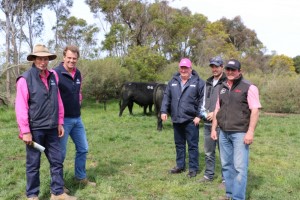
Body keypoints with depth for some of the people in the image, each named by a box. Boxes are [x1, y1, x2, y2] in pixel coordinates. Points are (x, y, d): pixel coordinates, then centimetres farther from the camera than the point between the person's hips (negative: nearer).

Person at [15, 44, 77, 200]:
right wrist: (25, 131, -15)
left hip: (51, 129, 6)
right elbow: (20, 107, -13)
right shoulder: (25, 79, -10)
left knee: (57, 161, 9)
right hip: (34, 129, -6)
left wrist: (60, 123, 10)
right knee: (33, 164, 6)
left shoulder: (52, 77, 9)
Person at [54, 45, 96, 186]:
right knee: (61, 153, 1)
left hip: (77, 118, 7)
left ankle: (81, 177, 31)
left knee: (83, 148, 15)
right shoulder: (56, 73, -15)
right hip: (63, 119, -7)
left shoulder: (78, 74, 8)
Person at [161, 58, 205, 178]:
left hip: (191, 120, -5)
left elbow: (202, 100, -7)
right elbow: (166, 97, 12)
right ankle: (180, 166, 29)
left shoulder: (198, 82, -5)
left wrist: (199, 115, -13)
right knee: (179, 144, 16)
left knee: (192, 145, 3)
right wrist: (164, 111, 3)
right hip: (176, 119, 5)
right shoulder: (173, 81, 9)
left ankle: (193, 168, 14)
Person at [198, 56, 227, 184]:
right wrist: (204, 112, 4)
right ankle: (208, 175, 28)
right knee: (208, 151, 15)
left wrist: (216, 113, -14)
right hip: (207, 122, 7)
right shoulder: (208, 82, 16)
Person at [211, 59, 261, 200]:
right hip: (223, 133, 6)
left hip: (240, 133, -6)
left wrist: (250, 132, -18)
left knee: (239, 167, -6)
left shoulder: (248, 87, -6)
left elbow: (255, 110, -12)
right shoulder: (222, 88, 14)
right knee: (227, 165, 12)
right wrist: (213, 128, 14)